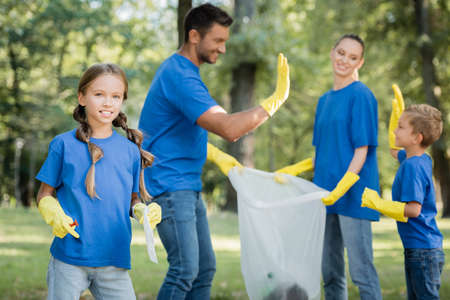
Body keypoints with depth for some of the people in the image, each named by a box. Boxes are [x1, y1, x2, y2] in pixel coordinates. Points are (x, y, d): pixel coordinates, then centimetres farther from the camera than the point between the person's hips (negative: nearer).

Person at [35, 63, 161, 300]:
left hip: (114, 260, 2)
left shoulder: (130, 150, 7)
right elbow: (44, 195, 4)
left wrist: (143, 211, -6)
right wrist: (55, 216, -16)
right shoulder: (63, 145, -1)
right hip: (69, 257, -2)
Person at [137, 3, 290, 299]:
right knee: (185, 269, -12)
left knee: (205, 268, 10)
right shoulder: (179, 76, -19)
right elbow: (229, 128, -27)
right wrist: (277, 98, -22)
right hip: (170, 184, -10)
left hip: (188, 186, 10)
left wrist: (219, 157, 14)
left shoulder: (185, 71, 15)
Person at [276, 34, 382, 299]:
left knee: (361, 270, -5)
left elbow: (362, 150, -13)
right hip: (327, 196, 8)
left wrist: (342, 188, -23)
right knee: (330, 272, 12)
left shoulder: (361, 96, -8)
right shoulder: (325, 100, 15)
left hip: (353, 197, -8)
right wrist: (294, 170, 9)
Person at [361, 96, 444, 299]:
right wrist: (397, 113, 27)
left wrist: (379, 204, -22)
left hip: (423, 251, -10)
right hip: (416, 247, 10)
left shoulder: (412, 167, -20)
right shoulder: (422, 160, 9)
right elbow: (395, 149, 32)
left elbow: (413, 209, -26)